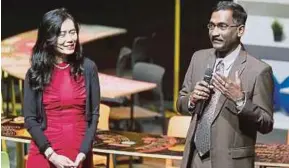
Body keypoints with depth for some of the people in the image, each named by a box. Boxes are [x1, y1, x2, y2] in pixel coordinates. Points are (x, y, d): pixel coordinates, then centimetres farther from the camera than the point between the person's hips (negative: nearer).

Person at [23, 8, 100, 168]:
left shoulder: (88, 68, -1)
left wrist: (83, 153, -10)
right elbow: (30, 119, -2)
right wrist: (51, 155, -12)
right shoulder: (35, 72, -2)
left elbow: (94, 114, 0)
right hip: (44, 153, 0)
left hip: (79, 154, 1)